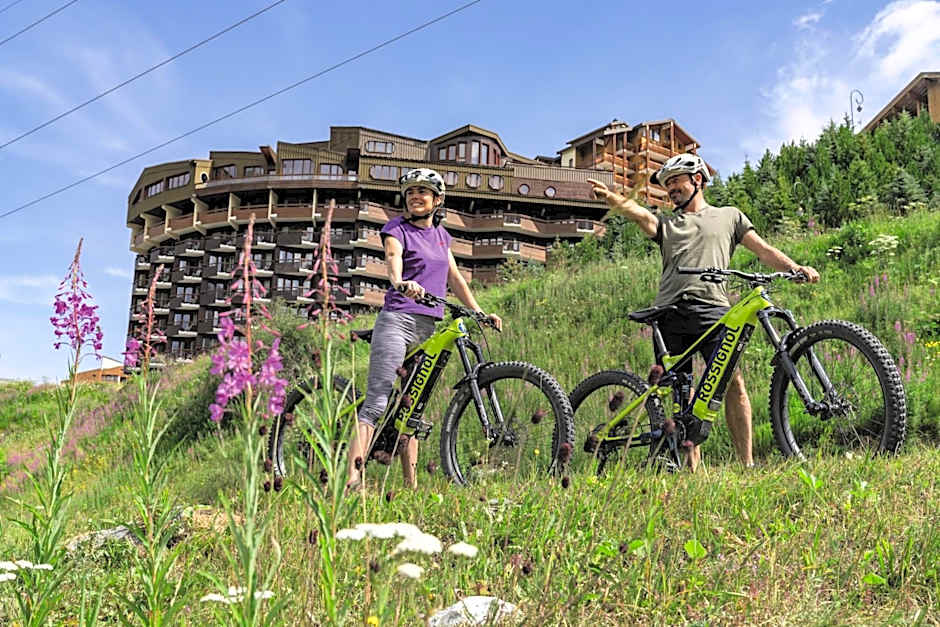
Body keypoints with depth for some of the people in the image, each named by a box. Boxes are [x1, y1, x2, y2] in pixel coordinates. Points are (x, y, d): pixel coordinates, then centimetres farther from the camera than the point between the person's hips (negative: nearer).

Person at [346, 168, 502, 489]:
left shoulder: (440, 233, 20)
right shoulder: (397, 229, 0)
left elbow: (455, 278, 22)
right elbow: (393, 259, -21)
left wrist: (480, 313, 14)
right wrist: (402, 283, -43)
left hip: (430, 328, 6)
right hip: (397, 320, -6)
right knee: (377, 402, -14)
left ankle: (410, 484, 13)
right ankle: (353, 479, -19)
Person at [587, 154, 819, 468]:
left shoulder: (729, 216, 23)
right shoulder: (665, 222, 24)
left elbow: (763, 250, 16)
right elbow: (638, 213, 2)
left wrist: (796, 268, -3)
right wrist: (609, 197, -19)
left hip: (712, 306, -2)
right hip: (669, 311, 2)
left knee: (732, 381, -15)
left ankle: (747, 463, -11)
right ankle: (692, 465, 6)